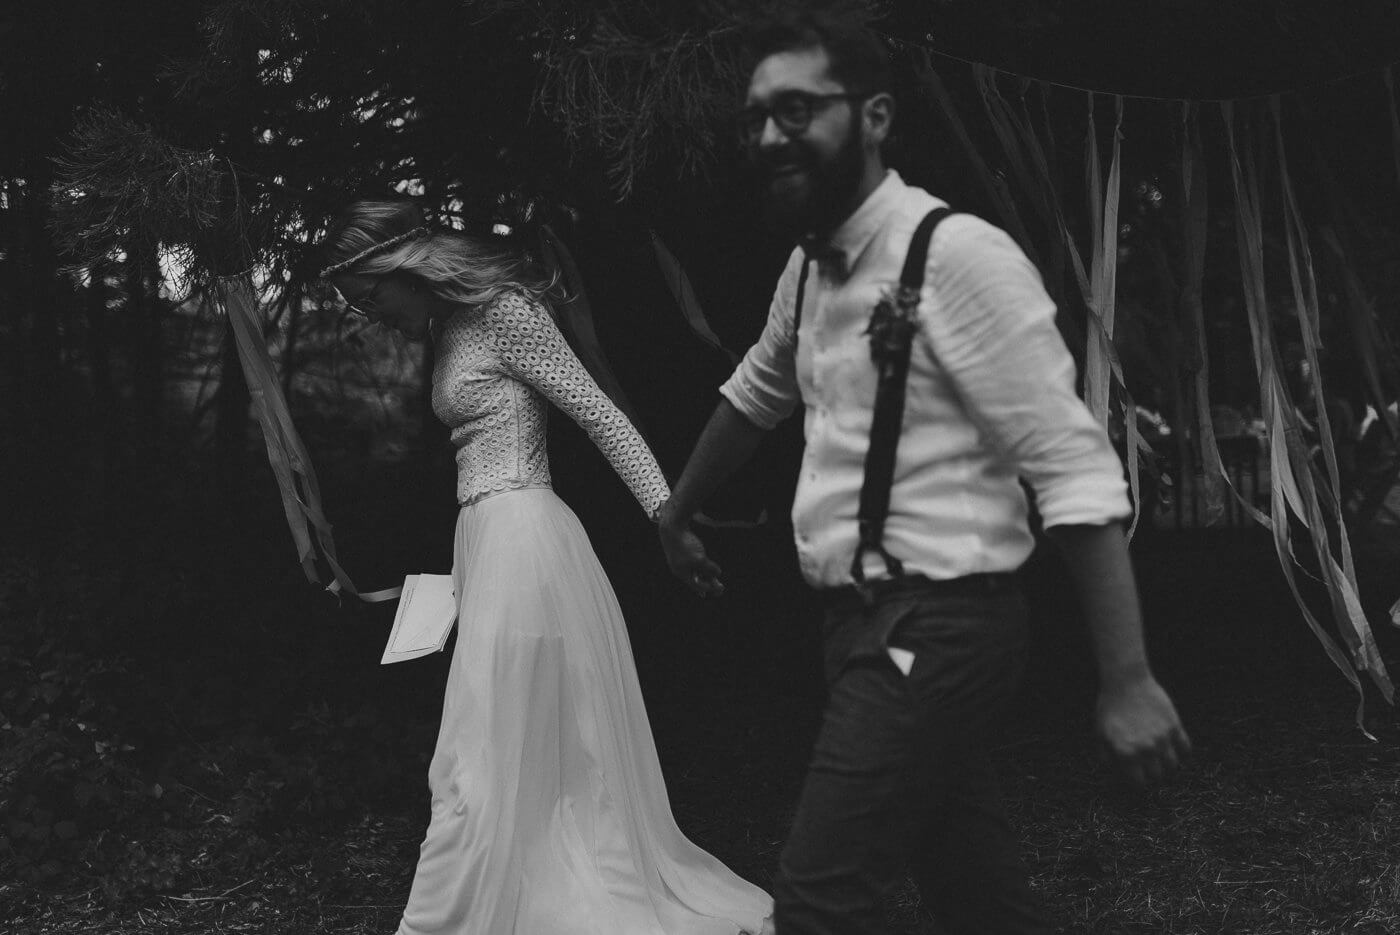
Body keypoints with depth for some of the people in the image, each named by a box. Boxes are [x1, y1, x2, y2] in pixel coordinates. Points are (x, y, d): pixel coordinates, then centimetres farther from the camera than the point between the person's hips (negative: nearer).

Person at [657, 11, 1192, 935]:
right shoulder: (809, 266, 8)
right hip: (866, 621, 8)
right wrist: (680, 510, 38)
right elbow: (757, 391, 29)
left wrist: (1127, 681, -21)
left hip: (934, 630, -8)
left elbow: (1077, 470, -20)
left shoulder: (955, 253, -17)